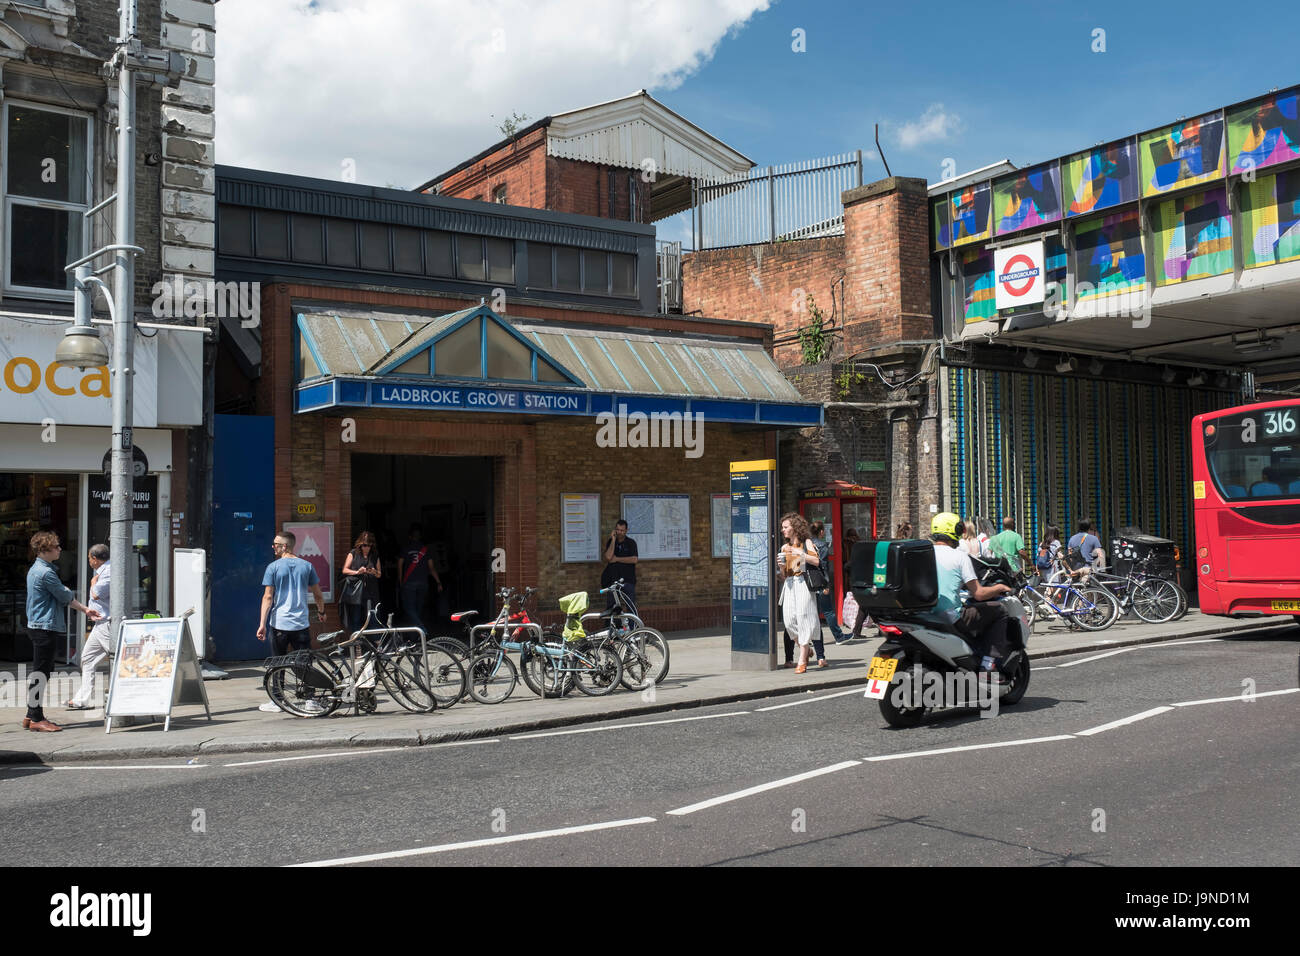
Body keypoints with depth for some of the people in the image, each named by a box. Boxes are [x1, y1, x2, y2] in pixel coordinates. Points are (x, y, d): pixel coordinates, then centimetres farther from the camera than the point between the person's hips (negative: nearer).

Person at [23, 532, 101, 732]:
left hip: (38, 627, 11)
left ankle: (32, 716, 20)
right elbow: (66, 597, -10)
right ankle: (36, 719, 0)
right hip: (45, 627, -11)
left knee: (43, 671, 15)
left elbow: (63, 598, 19)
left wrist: (85, 609, 19)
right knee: (40, 673, -5)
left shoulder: (35, 569, 17)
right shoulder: (46, 572, -18)